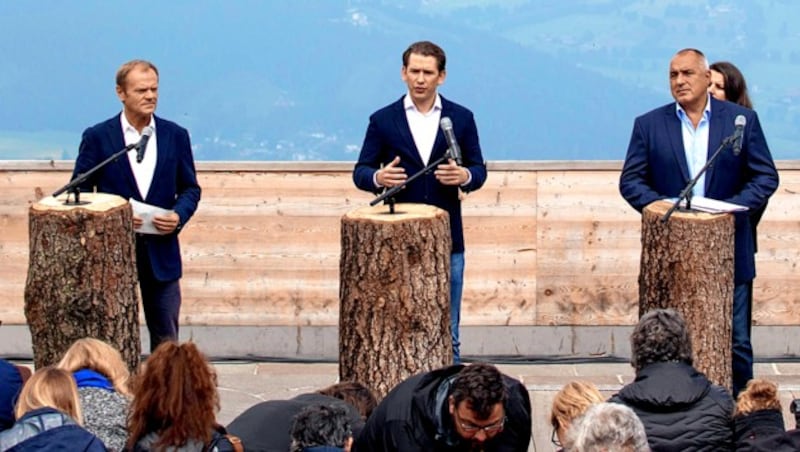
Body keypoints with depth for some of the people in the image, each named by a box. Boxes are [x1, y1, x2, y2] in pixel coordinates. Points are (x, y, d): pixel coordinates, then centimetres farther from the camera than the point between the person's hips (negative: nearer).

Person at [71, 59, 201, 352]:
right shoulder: (97, 137, -1)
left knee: (166, 339, 6)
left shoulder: (175, 136, 6)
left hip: (162, 253, 2)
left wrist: (179, 216, -10)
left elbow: (190, 188, 11)